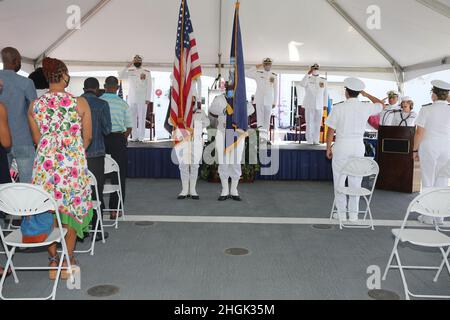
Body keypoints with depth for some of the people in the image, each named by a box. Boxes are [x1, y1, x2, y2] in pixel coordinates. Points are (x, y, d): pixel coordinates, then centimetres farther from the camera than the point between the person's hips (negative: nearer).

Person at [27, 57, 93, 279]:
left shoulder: (34, 105, 1)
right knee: (72, 207, 11)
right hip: (74, 161, -2)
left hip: (45, 162, 2)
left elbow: (37, 138, 10)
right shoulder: (80, 103, -6)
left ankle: (53, 262, 25)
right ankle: (67, 262, 19)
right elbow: (87, 137, 1)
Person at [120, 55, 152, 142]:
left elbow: (149, 86, 0)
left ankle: (141, 137, 0)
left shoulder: (147, 72, 3)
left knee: (141, 118, -3)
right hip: (131, 98, 3)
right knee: (132, 118, 4)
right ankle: (134, 137, 9)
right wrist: (128, 66, -10)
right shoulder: (130, 71, 10)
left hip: (142, 99, -3)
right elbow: (121, 76, -6)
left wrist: (148, 98, -8)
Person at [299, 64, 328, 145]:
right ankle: (309, 141, 4)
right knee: (309, 124, -1)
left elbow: (325, 93, 12)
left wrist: (325, 104, 8)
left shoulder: (323, 81, 11)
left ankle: (316, 140, 9)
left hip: (319, 106, 2)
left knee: (318, 124, 2)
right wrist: (308, 74, -21)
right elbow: (302, 84, -18)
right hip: (309, 105, -2)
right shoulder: (308, 79, 4)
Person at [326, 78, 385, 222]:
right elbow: (380, 104, 19)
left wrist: (328, 148, 4)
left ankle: (342, 213, 14)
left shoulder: (338, 108, -11)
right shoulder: (366, 107, -3)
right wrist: (366, 94, 20)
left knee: (339, 180, 10)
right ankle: (353, 214, 18)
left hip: (341, 145, -2)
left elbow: (330, 131, -8)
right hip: (358, 146, 3)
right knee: (355, 181, 12)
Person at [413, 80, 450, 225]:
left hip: (429, 147, -3)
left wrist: (415, 150, 1)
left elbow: (419, 133, -9)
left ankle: (428, 217, 10)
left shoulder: (426, 110, -9)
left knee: (428, 182, 5)